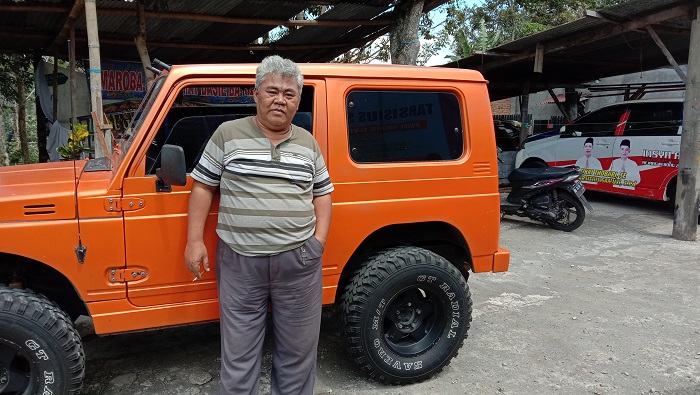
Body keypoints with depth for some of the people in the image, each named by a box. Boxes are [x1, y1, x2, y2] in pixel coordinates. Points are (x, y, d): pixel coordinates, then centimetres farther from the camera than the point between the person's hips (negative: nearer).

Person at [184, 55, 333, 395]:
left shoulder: (308, 143, 8)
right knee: (238, 354, 11)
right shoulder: (228, 134, 0)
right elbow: (203, 186, 3)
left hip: (298, 262, 2)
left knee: (298, 349, 15)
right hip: (239, 262, -2)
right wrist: (194, 241, -3)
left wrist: (319, 240, 1)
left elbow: (322, 194, 13)